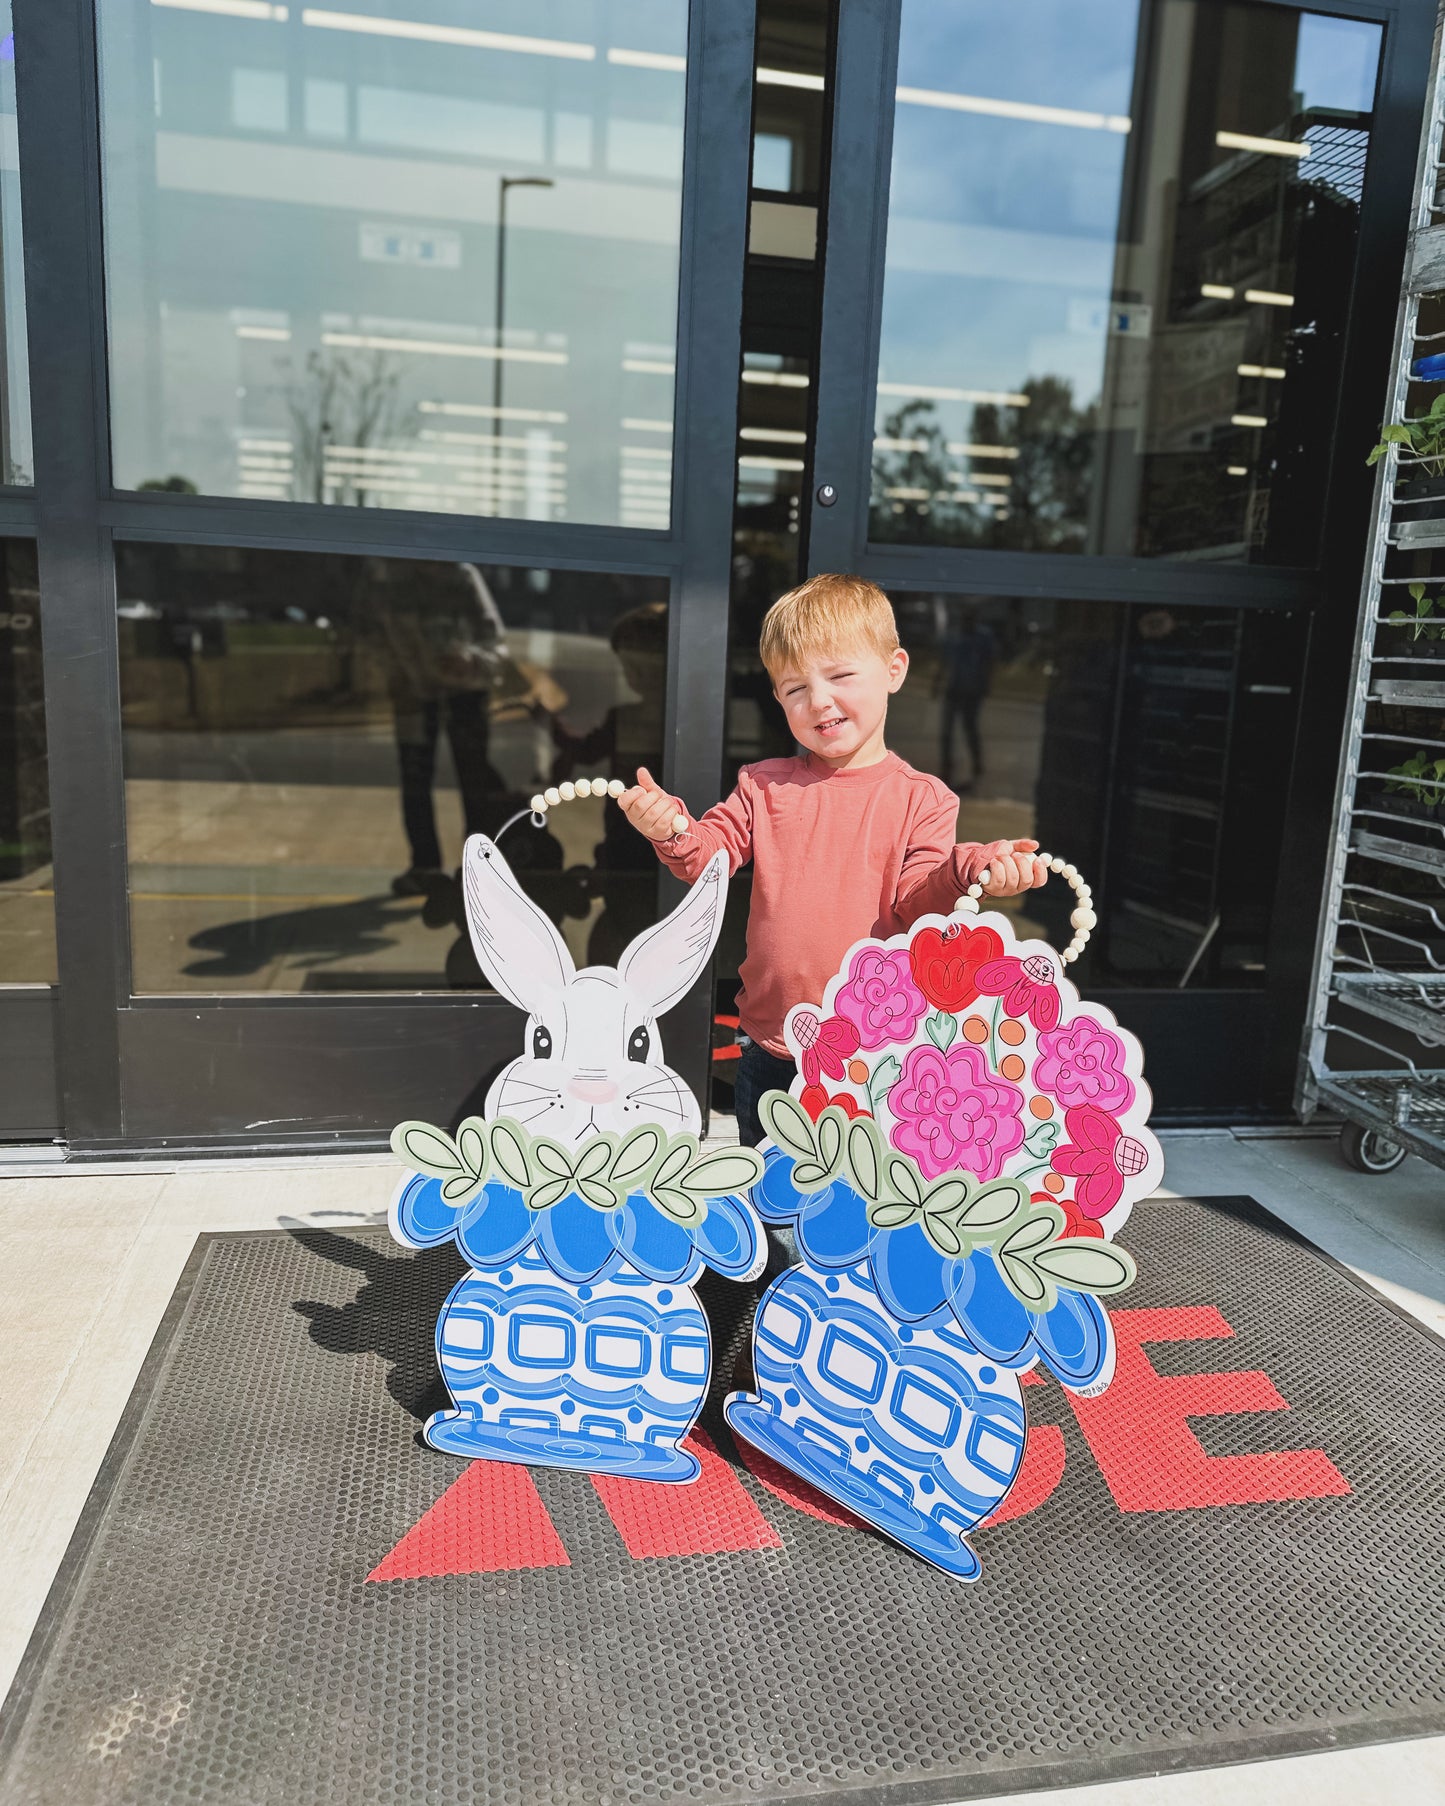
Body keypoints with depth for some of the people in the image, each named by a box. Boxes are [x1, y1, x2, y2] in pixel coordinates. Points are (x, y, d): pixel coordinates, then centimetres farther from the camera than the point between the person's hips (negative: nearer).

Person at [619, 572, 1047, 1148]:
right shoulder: (765, 785, 3)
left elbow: (916, 903, -11)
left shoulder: (921, 798, -5)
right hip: (770, 1051, 3)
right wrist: (672, 831, -23)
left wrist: (966, 870, -32)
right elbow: (709, 856, -2)